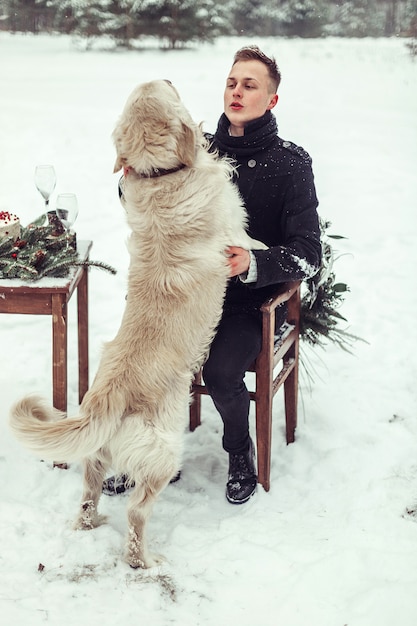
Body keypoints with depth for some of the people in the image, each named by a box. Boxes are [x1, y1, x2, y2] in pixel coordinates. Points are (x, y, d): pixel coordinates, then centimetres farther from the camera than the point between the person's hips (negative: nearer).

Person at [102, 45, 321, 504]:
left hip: (253, 302, -3)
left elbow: (308, 255, -9)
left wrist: (253, 264, -28)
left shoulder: (290, 164, -5)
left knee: (220, 369, -29)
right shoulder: (200, 151, 5)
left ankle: (240, 453, 3)